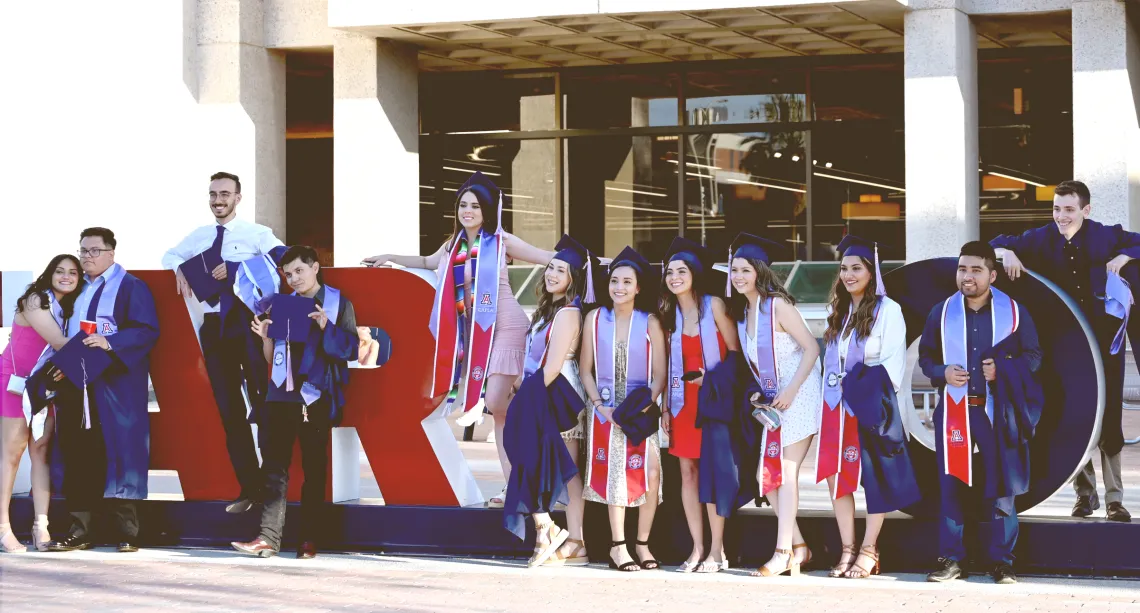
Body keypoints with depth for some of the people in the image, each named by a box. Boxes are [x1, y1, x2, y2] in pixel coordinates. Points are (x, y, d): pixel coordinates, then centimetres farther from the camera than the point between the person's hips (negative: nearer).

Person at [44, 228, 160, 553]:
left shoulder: (131, 287, -1)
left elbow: (147, 331, -11)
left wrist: (110, 342, -23)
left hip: (115, 385, -6)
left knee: (116, 455, -5)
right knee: (78, 459, 4)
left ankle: (128, 533, -1)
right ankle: (79, 532, 8)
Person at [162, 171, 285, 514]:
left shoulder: (256, 233, -4)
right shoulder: (199, 237, 12)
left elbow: (282, 258, -22)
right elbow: (170, 256, 28)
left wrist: (235, 268, -26)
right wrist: (180, 269, 4)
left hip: (247, 322, -5)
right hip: (214, 326, 5)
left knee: (263, 402, -5)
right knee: (229, 410, 6)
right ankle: (249, 488, 12)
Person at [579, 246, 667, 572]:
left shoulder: (650, 323, 0)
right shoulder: (595, 318, 4)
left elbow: (660, 375, 0)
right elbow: (586, 370, 7)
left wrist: (644, 405, -14)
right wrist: (599, 405, -6)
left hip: (642, 409, -1)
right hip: (606, 408, 1)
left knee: (650, 471, -16)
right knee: (615, 472, -6)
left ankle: (642, 543, -2)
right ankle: (618, 546, 1)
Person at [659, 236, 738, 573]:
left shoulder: (713, 305, -4)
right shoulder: (669, 314, 11)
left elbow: (735, 352, -4)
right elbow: (669, 364, 12)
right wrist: (665, 406, 7)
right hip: (683, 400, 5)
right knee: (687, 472, 2)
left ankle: (717, 550, -3)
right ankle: (697, 549, 6)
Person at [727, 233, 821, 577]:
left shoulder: (777, 306, -15)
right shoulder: (742, 311, 8)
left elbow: (811, 348, -16)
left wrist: (790, 391, -20)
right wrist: (760, 392, 3)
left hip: (799, 396, -8)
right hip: (773, 400, 8)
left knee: (785, 472, -10)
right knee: (765, 474, 3)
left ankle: (783, 552, -8)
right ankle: (798, 546, 13)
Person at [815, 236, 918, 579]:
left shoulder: (887, 310, -5)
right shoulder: (838, 312, 15)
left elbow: (894, 361, -9)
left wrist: (875, 396, -15)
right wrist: (829, 402, 9)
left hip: (872, 406, -6)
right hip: (837, 406, 6)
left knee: (874, 477, -1)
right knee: (836, 475, 3)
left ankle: (869, 551, 6)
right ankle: (847, 550, 9)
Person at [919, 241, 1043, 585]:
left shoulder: (1014, 312, 1)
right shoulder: (941, 313, 6)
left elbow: (1033, 355, 5)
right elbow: (925, 356, 12)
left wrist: (1003, 369, -13)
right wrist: (942, 372, -9)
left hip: (998, 412, -1)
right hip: (954, 410, 1)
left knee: (1001, 488, 1)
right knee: (951, 486, 2)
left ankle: (1002, 561, 10)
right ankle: (952, 560, 9)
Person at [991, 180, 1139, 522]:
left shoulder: (1106, 237, -3)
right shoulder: (1042, 240, 1)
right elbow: (996, 245, 8)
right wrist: (1006, 252, -14)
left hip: (1104, 339, -1)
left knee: (1109, 418, -1)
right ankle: (1084, 493, 17)